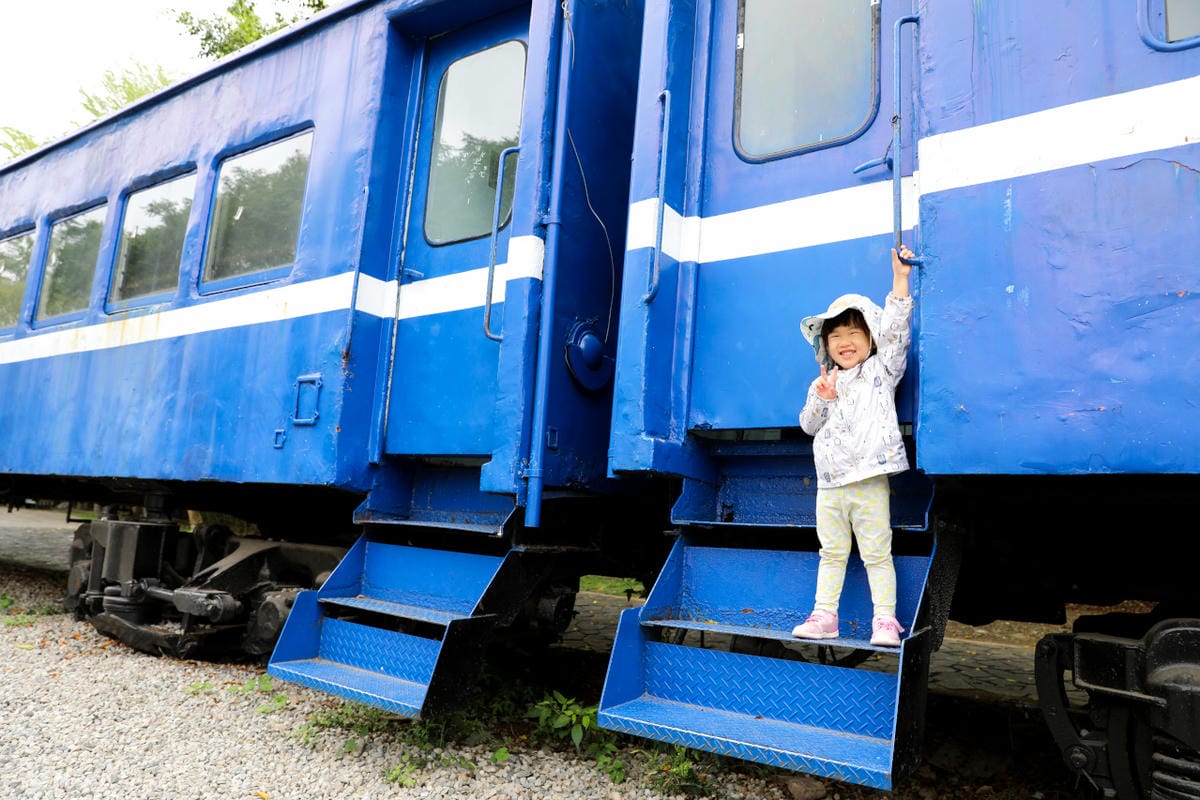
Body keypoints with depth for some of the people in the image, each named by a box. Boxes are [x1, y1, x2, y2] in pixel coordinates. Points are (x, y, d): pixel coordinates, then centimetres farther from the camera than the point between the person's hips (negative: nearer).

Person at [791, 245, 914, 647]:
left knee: (877, 554, 1)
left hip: (869, 482, -4)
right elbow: (808, 425, 13)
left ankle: (885, 619, 8)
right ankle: (824, 615, 17)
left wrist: (900, 279, -11)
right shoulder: (824, 383, 14)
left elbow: (895, 329, -7)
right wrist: (820, 399, -7)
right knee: (832, 553, 11)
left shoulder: (881, 370, 4)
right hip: (830, 483, 4)